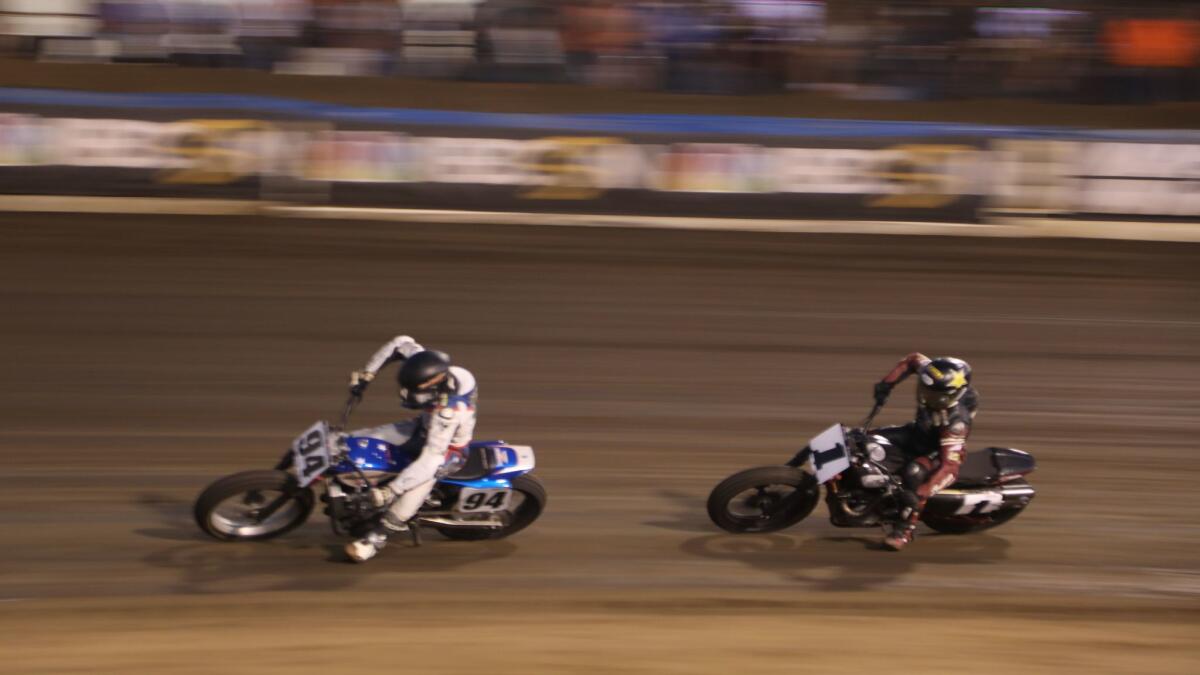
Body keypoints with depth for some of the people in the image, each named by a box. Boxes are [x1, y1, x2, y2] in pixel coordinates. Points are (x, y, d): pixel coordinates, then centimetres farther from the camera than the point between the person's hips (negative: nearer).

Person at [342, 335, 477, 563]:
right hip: (423, 427, 8)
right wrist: (366, 374, -10)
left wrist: (391, 490, -43)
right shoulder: (429, 368, -24)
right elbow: (401, 343, -7)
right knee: (357, 440, -4)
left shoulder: (448, 412, -41)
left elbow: (431, 458, -42)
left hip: (449, 447, -8)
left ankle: (378, 537, -28)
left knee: (424, 476, -36)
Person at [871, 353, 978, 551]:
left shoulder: (955, 421, -38)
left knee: (915, 472, -37)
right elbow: (913, 359, 0)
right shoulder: (932, 375, -22)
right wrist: (887, 383, -11)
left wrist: (921, 493, -53)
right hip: (917, 433, 8)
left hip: (940, 451, -8)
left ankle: (904, 530, -26)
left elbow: (950, 466, -42)